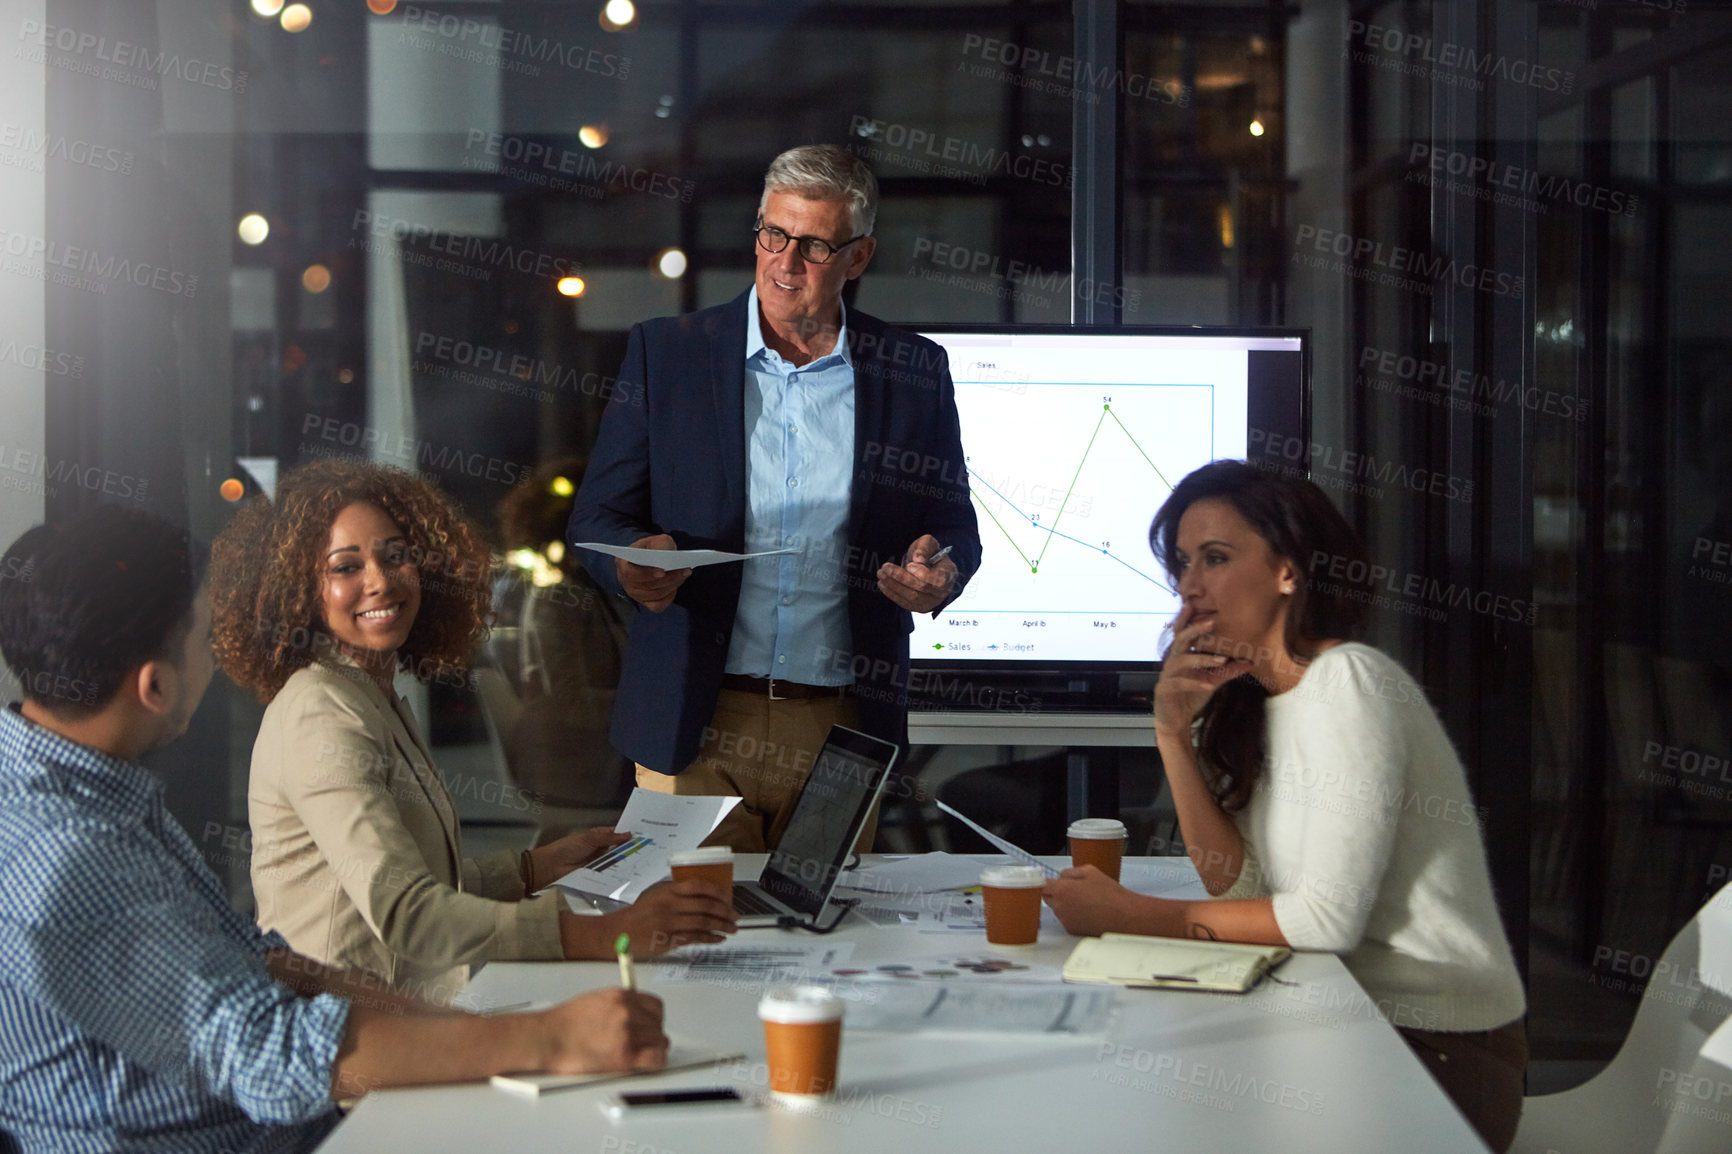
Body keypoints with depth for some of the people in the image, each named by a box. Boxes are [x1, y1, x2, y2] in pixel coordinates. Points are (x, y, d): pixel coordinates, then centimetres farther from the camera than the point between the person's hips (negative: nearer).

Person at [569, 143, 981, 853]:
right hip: (693, 727, -1)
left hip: (841, 731, 1)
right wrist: (634, 559, -17)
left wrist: (938, 570, -11)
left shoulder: (914, 374, 6)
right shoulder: (666, 353, 4)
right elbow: (598, 516, 6)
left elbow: (953, 527, 13)